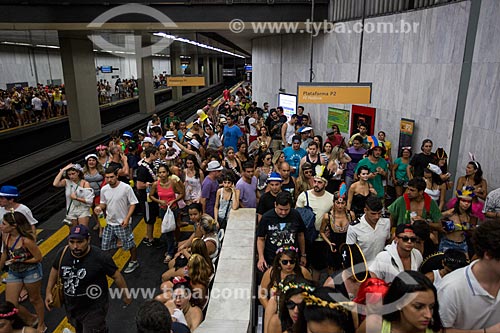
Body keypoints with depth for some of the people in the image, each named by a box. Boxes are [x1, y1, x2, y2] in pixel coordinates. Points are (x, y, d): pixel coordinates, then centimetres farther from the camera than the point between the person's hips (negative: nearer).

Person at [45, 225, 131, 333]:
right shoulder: (63, 253, -13)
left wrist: (125, 295, -4)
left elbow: (116, 276, -15)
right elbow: (55, 269, 9)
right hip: (70, 307, 6)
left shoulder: (100, 257, -27)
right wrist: (48, 291, 8)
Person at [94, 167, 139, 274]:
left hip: (123, 223, -5)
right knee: (105, 245, 15)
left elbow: (133, 203, -13)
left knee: (129, 244, 9)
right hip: (109, 222, 5)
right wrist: (99, 207, -12)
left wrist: (127, 218, -22)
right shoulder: (104, 189, -2)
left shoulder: (126, 188, -18)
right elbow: (103, 203, 12)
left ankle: (134, 262, 32)